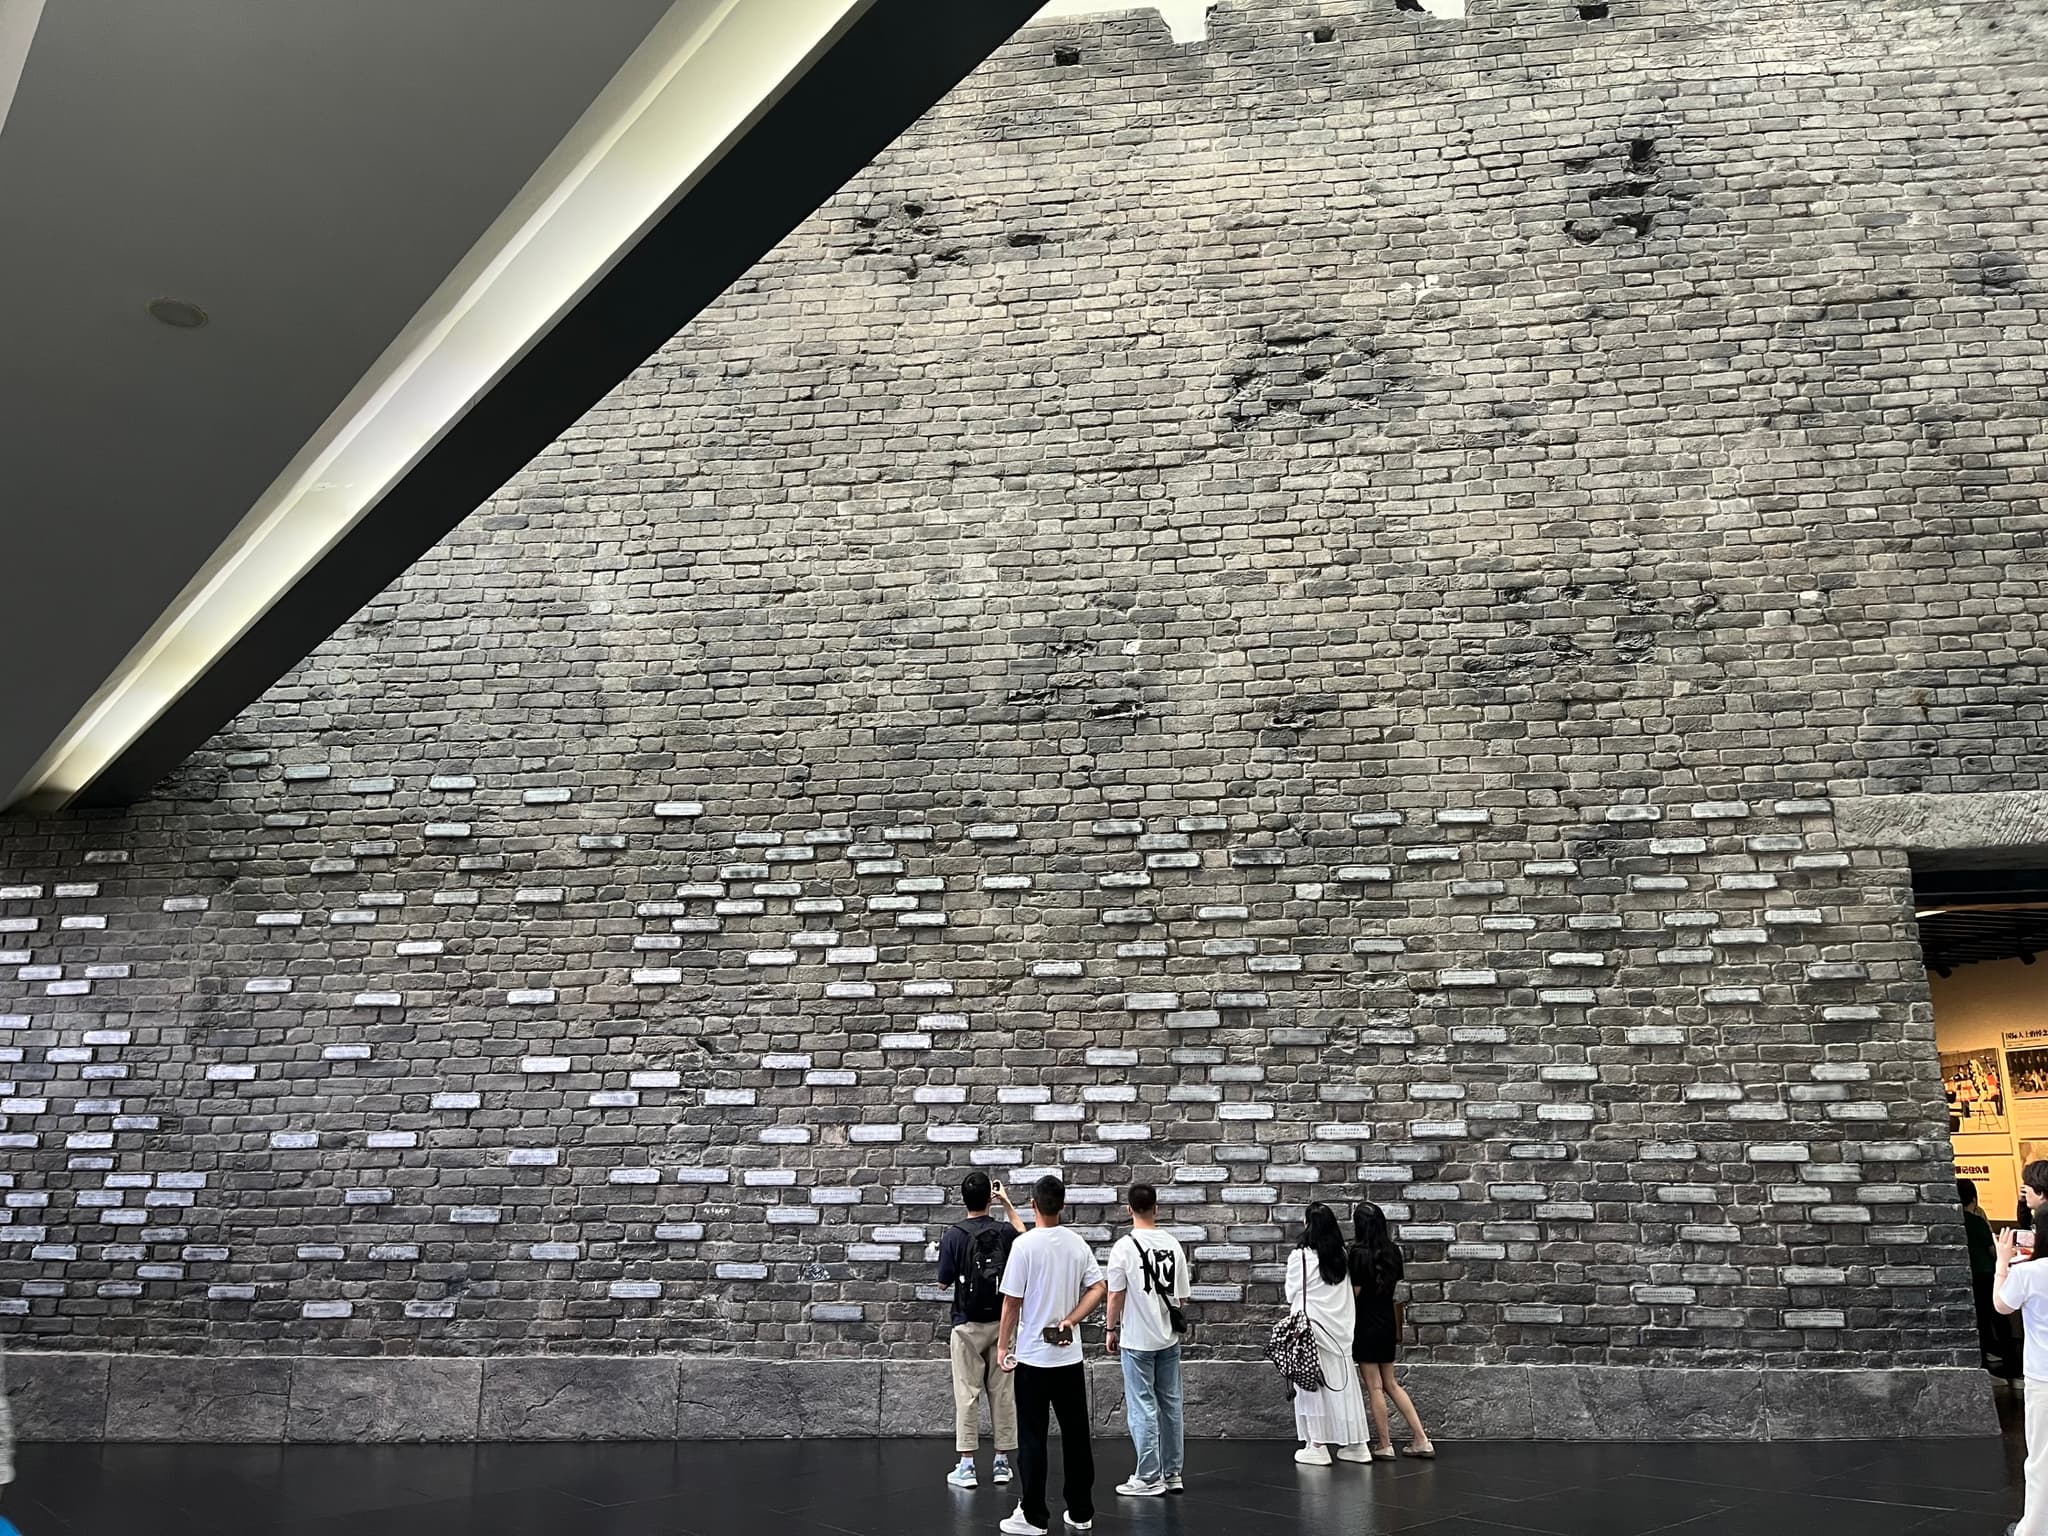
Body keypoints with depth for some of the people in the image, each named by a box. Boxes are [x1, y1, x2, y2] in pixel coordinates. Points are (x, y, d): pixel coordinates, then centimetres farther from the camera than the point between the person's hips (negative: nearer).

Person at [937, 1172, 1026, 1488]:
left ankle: (966, 1465, 4)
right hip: (1001, 1322, 3)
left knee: (967, 1393, 3)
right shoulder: (1005, 1232, -3)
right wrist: (1007, 1203, 26)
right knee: (1002, 1392, 9)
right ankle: (1002, 1462, 14)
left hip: (968, 1324, -3)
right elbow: (1024, 1234, 22)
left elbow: (944, 1281, -3)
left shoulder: (954, 1235, -11)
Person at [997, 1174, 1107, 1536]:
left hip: (1033, 1356, -5)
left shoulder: (1025, 1244, -13)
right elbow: (1098, 1288, 0)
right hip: (1070, 1355, 5)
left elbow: (1012, 1302, -11)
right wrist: (1069, 1321, -2)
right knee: (1076, 1434, 12)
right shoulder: (1077, 1243, 2)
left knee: (1032, 1438, 3)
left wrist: (1004, 1345, -1)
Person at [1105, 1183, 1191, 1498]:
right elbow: (1182, 1296, 6)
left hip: (1137, 1340, -5)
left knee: (1143, 1408, 2)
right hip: (1169, 1337, 5)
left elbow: (1116, 1295, -10)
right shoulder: (1173, 1244, 1)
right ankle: (1172, 1474, 20)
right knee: (1170, 1404, 12)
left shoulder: (1124, 1246, -12)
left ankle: (1149, 1478, 5)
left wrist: (1112, 1330, 3)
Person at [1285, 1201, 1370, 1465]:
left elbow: (1292, 1294, -4)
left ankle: (1317, 1446, 9)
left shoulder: (1300, 1257, -14)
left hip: (1311, 1327, -5)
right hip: (1340, 1329, 5)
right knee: (1342, 1384, 12)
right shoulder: (1342, 1257, 1)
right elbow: (1347, 1294, 7)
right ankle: (1356, 1444, 17)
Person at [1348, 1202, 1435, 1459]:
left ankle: (1384, 1445, 11)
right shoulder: (1393, 1251, 2)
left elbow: (1354, 1292, -15)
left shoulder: (1359, 1253, -17)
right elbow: (1394, 1283, 11)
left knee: (1374, 1387, 4)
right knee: (1391, 1384, 16)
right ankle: (1421, 1440, 13)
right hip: (1387, 1324, 6)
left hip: (1365, 1325, -6)